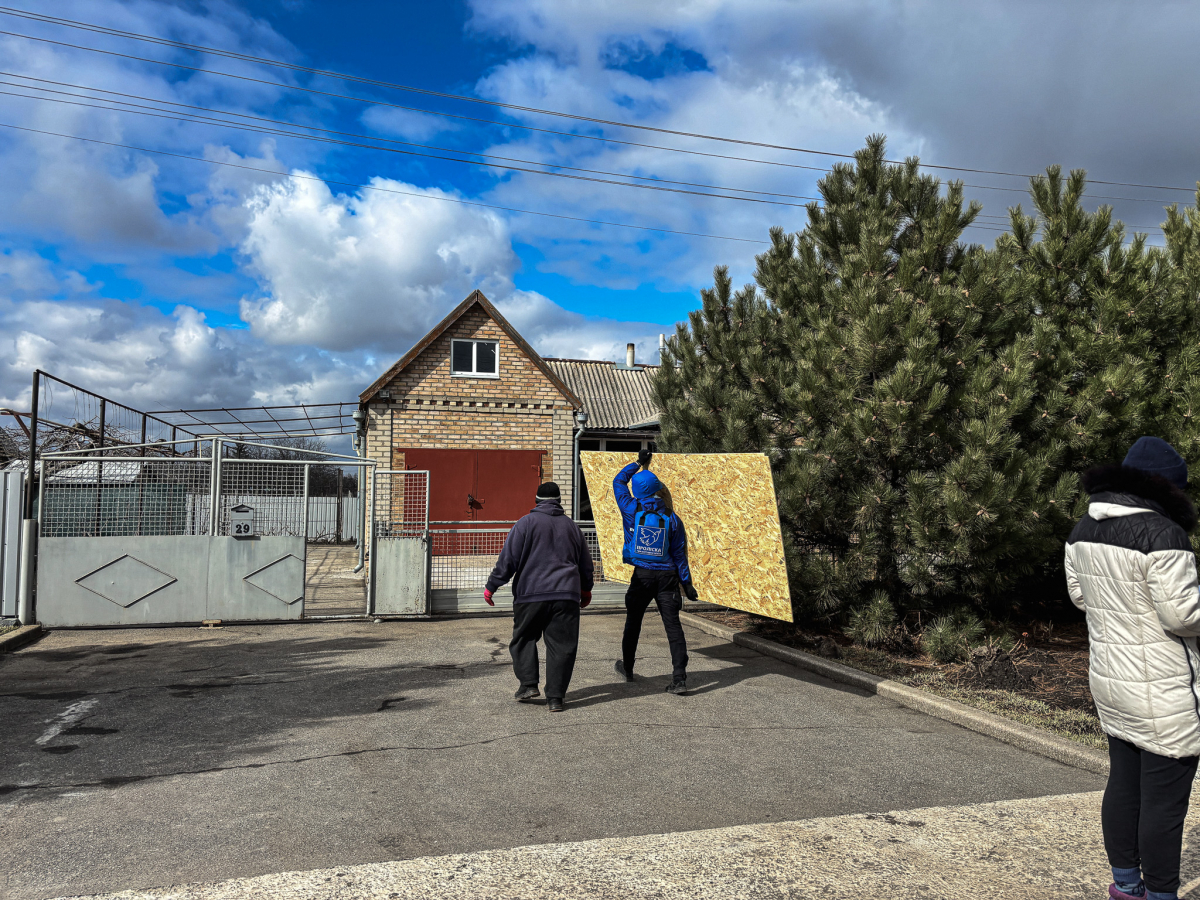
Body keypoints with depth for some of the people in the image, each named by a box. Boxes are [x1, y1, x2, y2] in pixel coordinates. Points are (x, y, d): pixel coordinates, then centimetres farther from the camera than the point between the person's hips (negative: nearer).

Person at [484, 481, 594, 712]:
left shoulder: (527, 522, 0)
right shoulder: (570, 526, 13)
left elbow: (509, 558, -5)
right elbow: (585, 562, 22)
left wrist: (492, 586, 3)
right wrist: (586, 589, 38)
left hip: (531, 593, -2)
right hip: (566, 595, 2)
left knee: (523, 638, 15)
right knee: (561, 645, 4)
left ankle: (528, 684, 5)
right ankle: (555, 697, 2)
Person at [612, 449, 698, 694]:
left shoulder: (632, 510, -4)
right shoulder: (671, 518, -1)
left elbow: (618, 482, 13)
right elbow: (679, 553, 1)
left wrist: (639, 463, 22)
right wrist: (687, 582, 6)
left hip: (642, 575, 0)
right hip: (667, 577, 0)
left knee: (633, 622, 18)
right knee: (673, 625, -2)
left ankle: (627, 668, 34)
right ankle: (679, 678, -9)